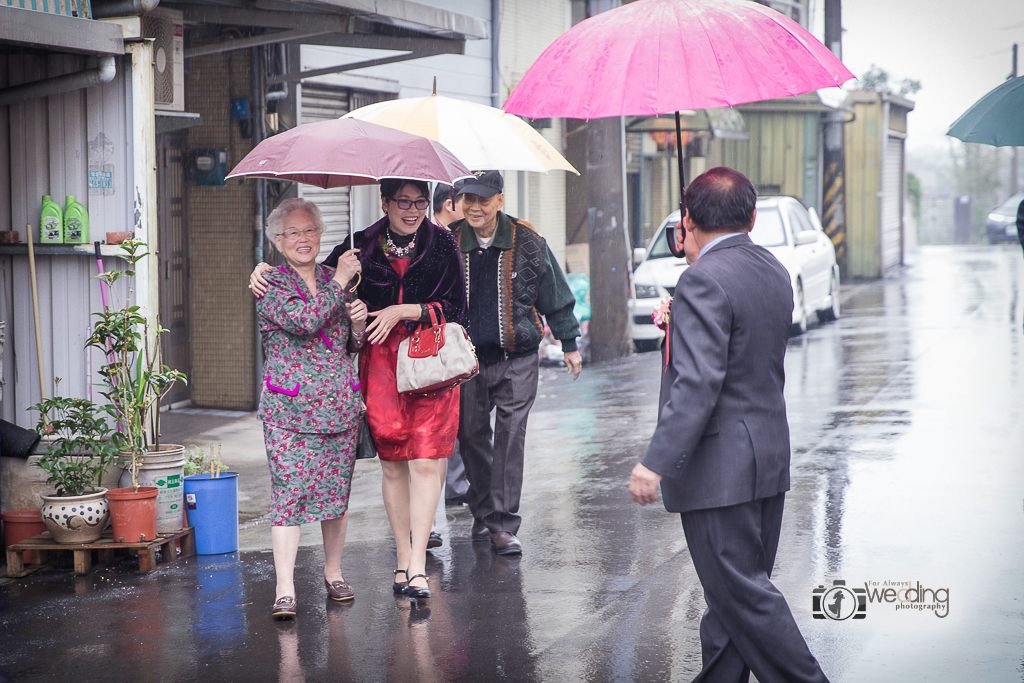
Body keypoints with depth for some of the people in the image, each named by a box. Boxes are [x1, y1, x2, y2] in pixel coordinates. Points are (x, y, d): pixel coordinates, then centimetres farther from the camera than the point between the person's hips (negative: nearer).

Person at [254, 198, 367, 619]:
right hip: (289, 406, -5)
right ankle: (285, 590, -10)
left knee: (337, 490, 9)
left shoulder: (333, 279, 14)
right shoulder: (270, 285, -2)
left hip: (341, 404, 5)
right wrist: (340, 281, -12)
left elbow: (353, 347, 20)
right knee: (289, 491, -10)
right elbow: (305, 320, -20)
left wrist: (359, 323, -2)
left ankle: (333, 573, 25)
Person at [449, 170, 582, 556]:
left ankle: (503, 525, -4)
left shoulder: (527, 243, -2)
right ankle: (483, 512, 26)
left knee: (510, 437, -7)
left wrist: (569, 344, 15)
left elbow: (555, 296, 9)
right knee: (471, 435, 8)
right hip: (466, 359, 2)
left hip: (516, 358, -2)